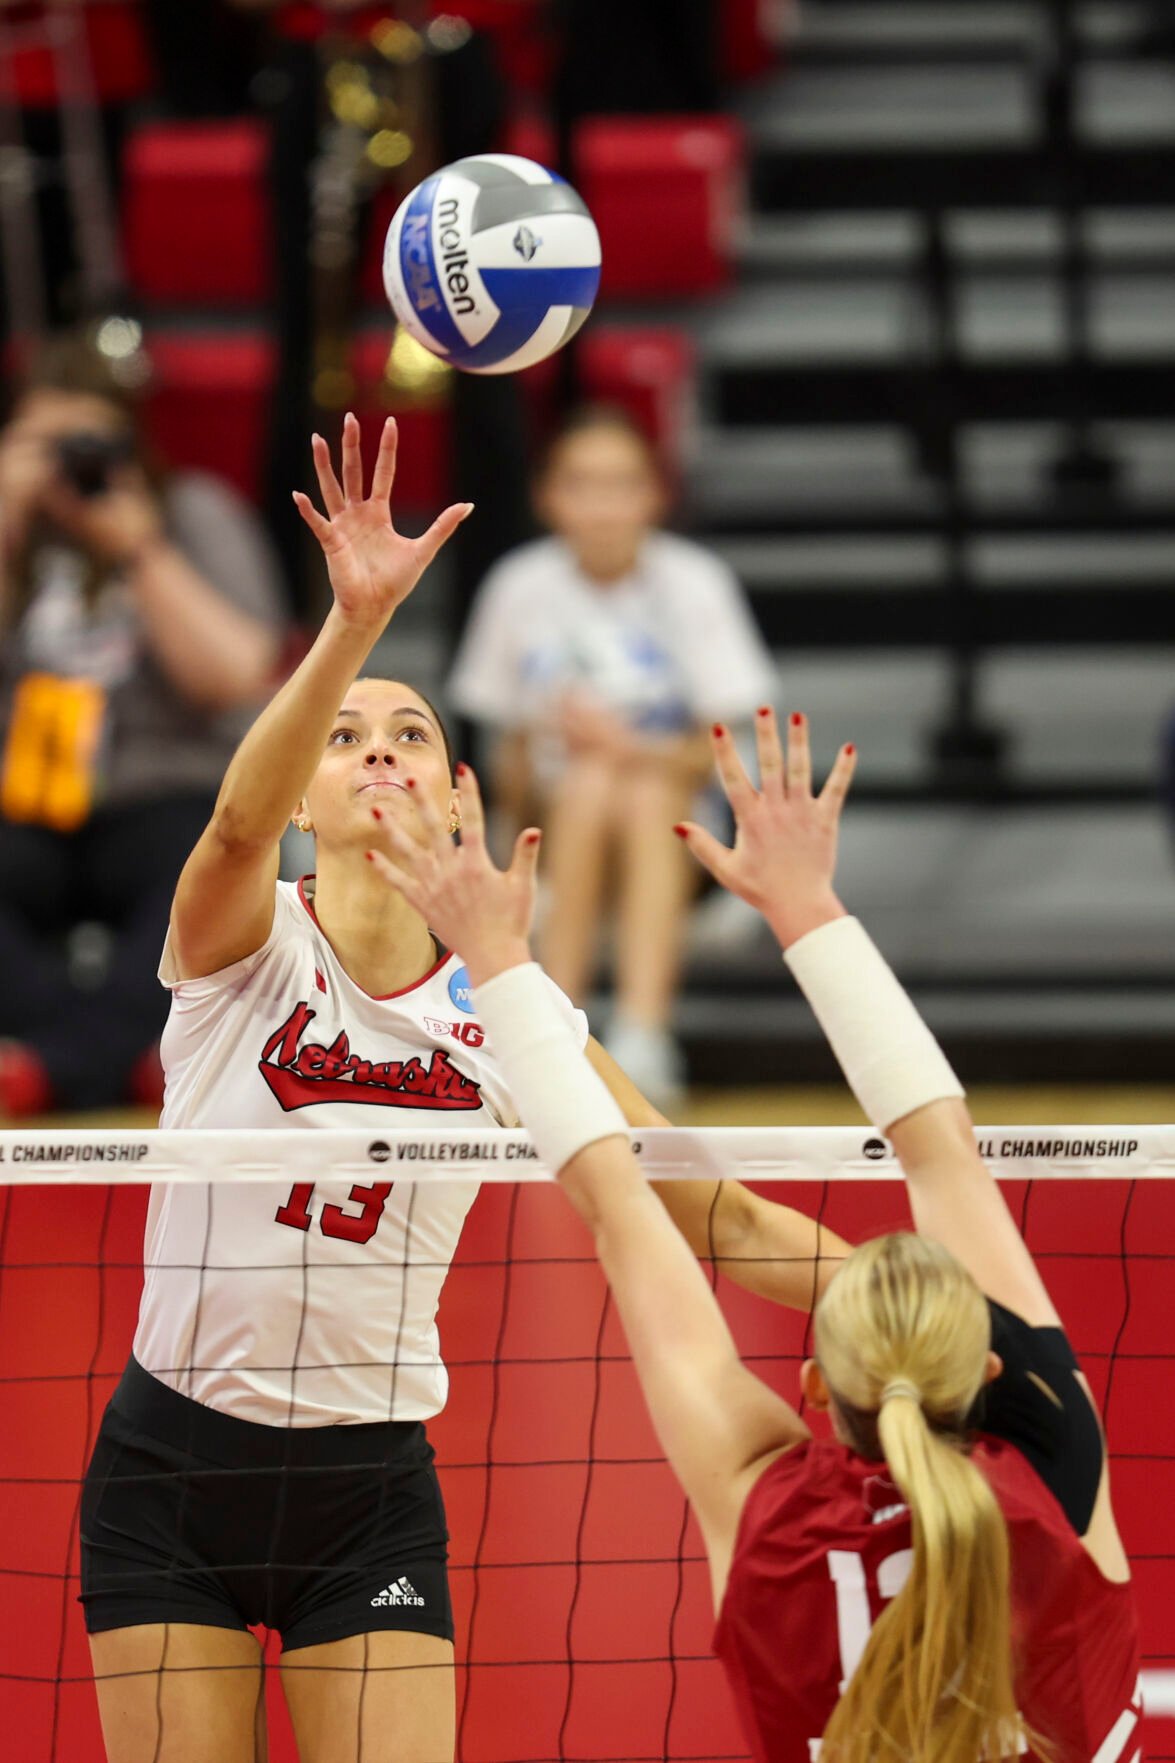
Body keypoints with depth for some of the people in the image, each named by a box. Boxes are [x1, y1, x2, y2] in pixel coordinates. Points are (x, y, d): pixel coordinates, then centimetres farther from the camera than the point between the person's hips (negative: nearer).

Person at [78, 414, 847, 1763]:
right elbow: (238, 824, -31)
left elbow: (715, 1216, 1)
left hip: (372, 1493, 2)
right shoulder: (243, 944, -7)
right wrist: (355, 623, -47)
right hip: (175, 1468, -1)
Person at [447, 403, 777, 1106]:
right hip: (557, 818, 1)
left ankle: (643, 1035, -48)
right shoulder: (523, 588, -2)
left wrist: (631, 747, -25)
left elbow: (717, 751, -9)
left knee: (647, 796, -35)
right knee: (588, 784, -34)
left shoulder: (693, 583, -6)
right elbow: (513, 755, 6)